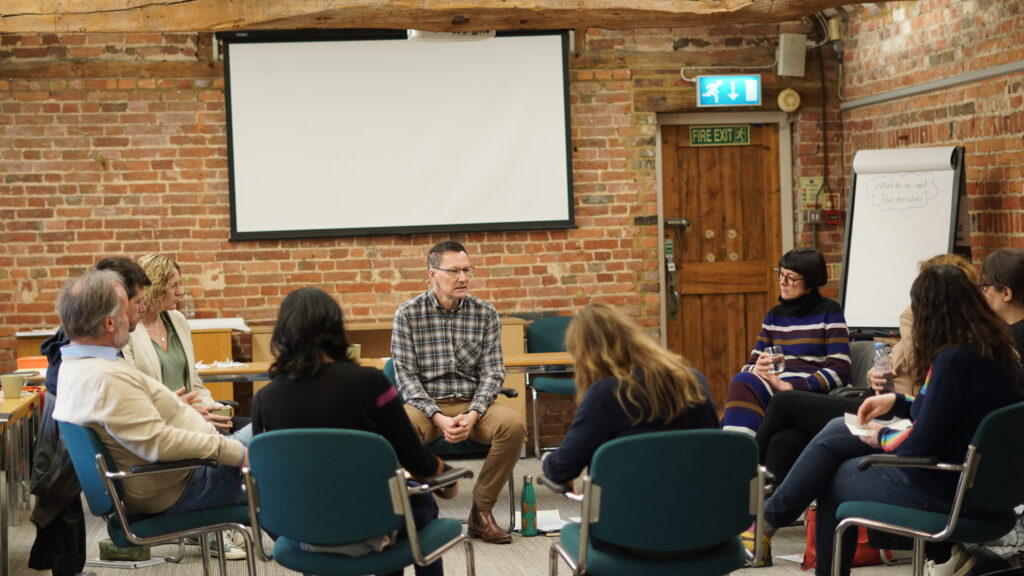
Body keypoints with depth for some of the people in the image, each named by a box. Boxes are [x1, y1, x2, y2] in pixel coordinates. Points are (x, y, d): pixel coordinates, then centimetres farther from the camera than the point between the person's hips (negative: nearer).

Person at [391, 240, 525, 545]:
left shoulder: (485, 313, 4)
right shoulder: (408, 314, -2)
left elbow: (492, 372, 1)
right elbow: (406, 375, -6)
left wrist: (473, 415, -17)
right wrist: (438, 418, -19)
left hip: (472, 405, 2)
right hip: (426, 405, -2)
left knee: (513, 424, -29)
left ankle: (482, 511, -11)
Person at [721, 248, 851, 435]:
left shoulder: (829, 311, 4)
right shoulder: (774, 315, 19)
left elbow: (839, 371, -6)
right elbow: (751, 363, 17)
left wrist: (790, 386, -16)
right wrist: (757, 369, -9)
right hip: (774, 388, 5)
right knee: (742, 383, -31)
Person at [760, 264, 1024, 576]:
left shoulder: (954, 361, -26)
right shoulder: (993, 350, 2)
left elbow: (920, 445, -25)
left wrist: (881, 437, -5)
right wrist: (896, 401, 13)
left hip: (943, 488, -9)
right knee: (835, 434, 14)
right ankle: (774, 512, 20)